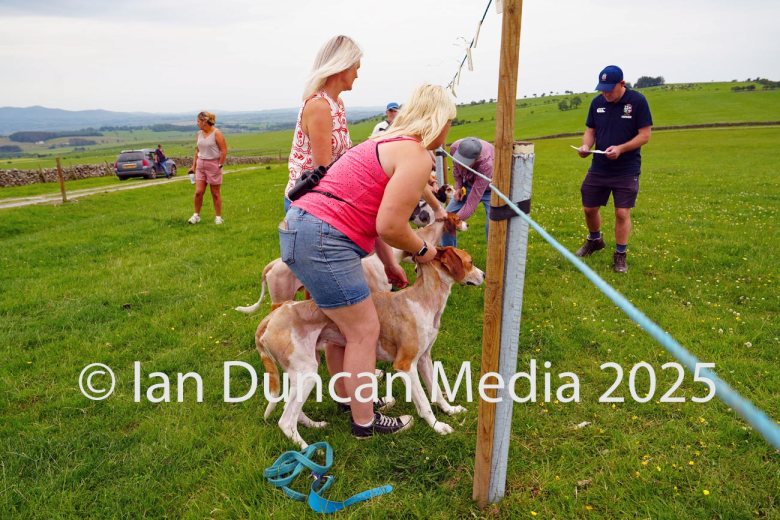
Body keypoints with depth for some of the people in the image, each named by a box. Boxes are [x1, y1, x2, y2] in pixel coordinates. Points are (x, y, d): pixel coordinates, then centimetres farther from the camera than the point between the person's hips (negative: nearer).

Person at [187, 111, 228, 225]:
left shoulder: (216, 133, -11)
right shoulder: (199, 133, 7)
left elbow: (224, 150, -11)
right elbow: (197, 150, 15)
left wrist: (220, 165, -13)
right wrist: (194, 165, 14)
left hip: (213, 164, -5)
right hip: (201, 165, 5)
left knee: (215, 193, 4)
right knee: (198, 192, -1)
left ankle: (218, 217, 15)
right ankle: (196, 215, 13)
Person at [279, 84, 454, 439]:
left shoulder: (389, 143, 21)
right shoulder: (417, 156, -9)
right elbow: (390, 226, -15)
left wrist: (390, 264, 26)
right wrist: (422, 251, 4)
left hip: (297, 226, 10)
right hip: (322, 239, -10)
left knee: (342, 323, 23)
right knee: (364, 330, 2)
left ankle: (346, 395, 40)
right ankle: (365, 422, 18)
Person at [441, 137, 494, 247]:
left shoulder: (486, 163, -42)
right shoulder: (455, 147, -27)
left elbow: (475, 197, -38)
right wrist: (458, 186, -9)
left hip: (489, 189, -5)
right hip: (467, 185, 5)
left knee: (492, 226, -21)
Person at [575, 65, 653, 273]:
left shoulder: (637, 101, -10)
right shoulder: (597, 102, 3)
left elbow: (645, 135, -10)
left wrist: (620, 149, -24)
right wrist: (586, 145, -12)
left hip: (627, 170, -4)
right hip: (598, 167, 4)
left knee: (622, 212, -3)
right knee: (589, 208, 11)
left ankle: (620, 255, 14)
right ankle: (595, 240, 39)